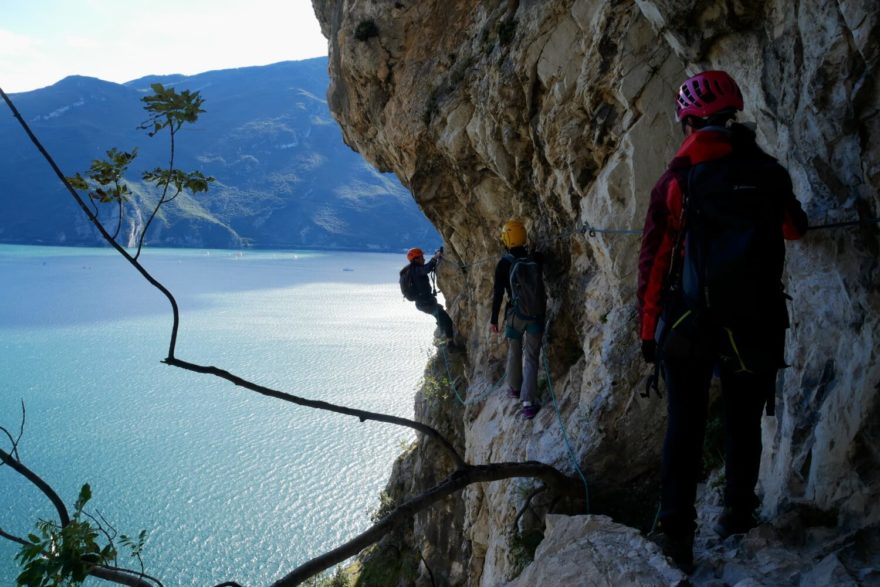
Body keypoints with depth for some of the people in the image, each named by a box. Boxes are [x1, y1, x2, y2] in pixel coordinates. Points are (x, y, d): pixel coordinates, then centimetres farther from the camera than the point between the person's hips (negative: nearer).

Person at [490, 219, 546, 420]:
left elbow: (498, 294, -8)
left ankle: (514, 388, 37)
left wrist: (494, 320, 0)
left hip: (515, 315, -1)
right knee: (531, 358, 1)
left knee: (514, 353, 21)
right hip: (537, 315, 2)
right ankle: (528, 402, -7)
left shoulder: (504, 264, -10)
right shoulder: (535, 259, -2)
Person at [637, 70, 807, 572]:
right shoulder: (770, 172, -1)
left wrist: (649, 328, 2)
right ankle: (739, 512, 29)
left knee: (685, 425, 7)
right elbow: (796, 229, 19)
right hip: (754, 323, 2)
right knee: (744, 422, 17)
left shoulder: (676, 179, -7)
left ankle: (678, 530, 4)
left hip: (689, 323, -1)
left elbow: (654, 261, -7)